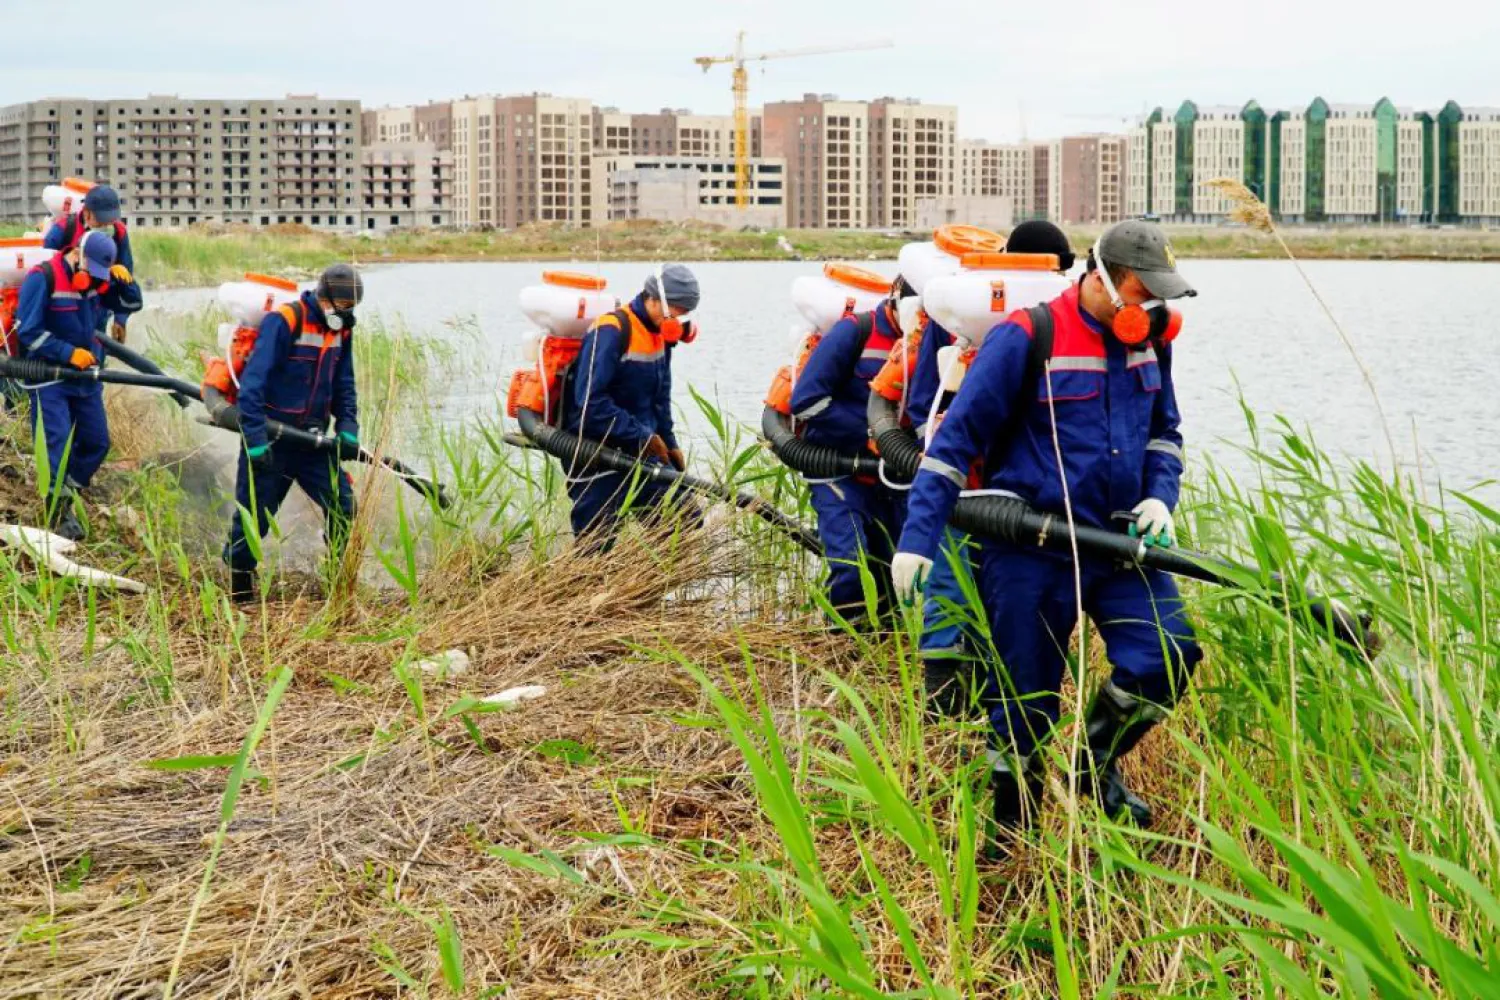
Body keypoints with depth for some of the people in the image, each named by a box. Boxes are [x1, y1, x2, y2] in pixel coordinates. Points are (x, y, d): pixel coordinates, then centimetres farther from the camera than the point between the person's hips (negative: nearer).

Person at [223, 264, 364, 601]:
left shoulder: (341, 330, 6)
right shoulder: (283, 321, -18)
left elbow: (343, 384, 16)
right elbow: (253, 380, -23)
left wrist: (347, 426, 0)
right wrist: (255, 437, -29)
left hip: (312, 439, 7)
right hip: (270, 438, -6)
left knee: (343, 506, -1)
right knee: (254, 513, 1)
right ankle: (239, 590, 17)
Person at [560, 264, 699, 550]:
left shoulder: (660, 333, 8)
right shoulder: (611, 331, -19)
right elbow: (591, 402, -25)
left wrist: (668, 443, 11)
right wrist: (642, 437, -20)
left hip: (643, 452, 9)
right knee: (595, 547, -5)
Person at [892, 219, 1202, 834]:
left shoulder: (1149, 340, 6)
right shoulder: (1026, 338, -14)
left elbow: (1163, 431, 22)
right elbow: (957, 437, -13)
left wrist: (1159, 495, 2)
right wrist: (918, 538, -18)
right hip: (1029, 550, -5)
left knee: (1168, 653, -9)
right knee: (1026, 697, 2)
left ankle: (1098, 765, 17)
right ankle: (1013, 822, 24)